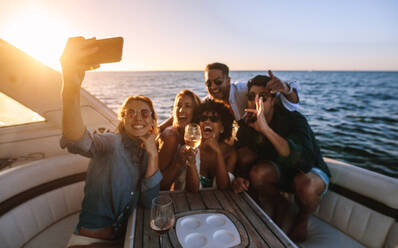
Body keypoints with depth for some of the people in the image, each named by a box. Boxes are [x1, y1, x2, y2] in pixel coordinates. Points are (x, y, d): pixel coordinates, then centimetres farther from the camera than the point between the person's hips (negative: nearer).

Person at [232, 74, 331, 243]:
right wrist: (240, 178, -26)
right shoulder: (247, 124, -14)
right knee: (257, 172, -29)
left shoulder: (294, 120, -29)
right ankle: (279, 205, 6)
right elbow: (243, 159, -4)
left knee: (306, 187, -38)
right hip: (280, 170, 4)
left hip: (312, 170, -3)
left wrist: (266, 129, -54)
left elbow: (305, 162, -46)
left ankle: (303, 218, 2)